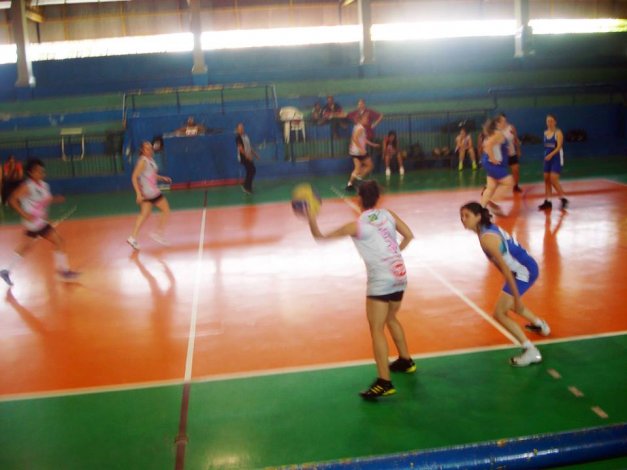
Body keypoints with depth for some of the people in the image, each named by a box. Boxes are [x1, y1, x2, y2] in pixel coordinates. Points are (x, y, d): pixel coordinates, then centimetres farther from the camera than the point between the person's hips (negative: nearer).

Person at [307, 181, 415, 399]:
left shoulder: (357, 226, -10)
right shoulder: (388, 214, 4)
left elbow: (321, 237, -6)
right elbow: (409, 236, 10)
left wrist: (311, 218, 2)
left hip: (380, 281, -7)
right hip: (399, 276, 7)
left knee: (376, 330, -3)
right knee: (391, 319, 26)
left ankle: (384, 382, -5)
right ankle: (405, 361, 40)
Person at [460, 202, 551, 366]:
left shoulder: (486, 238, -25)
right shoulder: (489, 228, 4)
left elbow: (505, 269, -26)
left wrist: (517, 298, -24)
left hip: (523, 271, -10)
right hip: (526, 267, 10)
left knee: (499, 313, -9)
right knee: (508, 303, 32)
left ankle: (531, 351, -7)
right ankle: (540, 325, 56)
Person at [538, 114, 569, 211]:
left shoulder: (558, 132, -11)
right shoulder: (545, 132, 10)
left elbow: (559, 146, -21)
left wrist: (551, 155, -33)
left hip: (556, 158, -7)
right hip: (547, 158, 7)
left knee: (553, 180, -14)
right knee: (546, 179, 7)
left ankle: (563, 199, -2)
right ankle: (547, 201, 15)